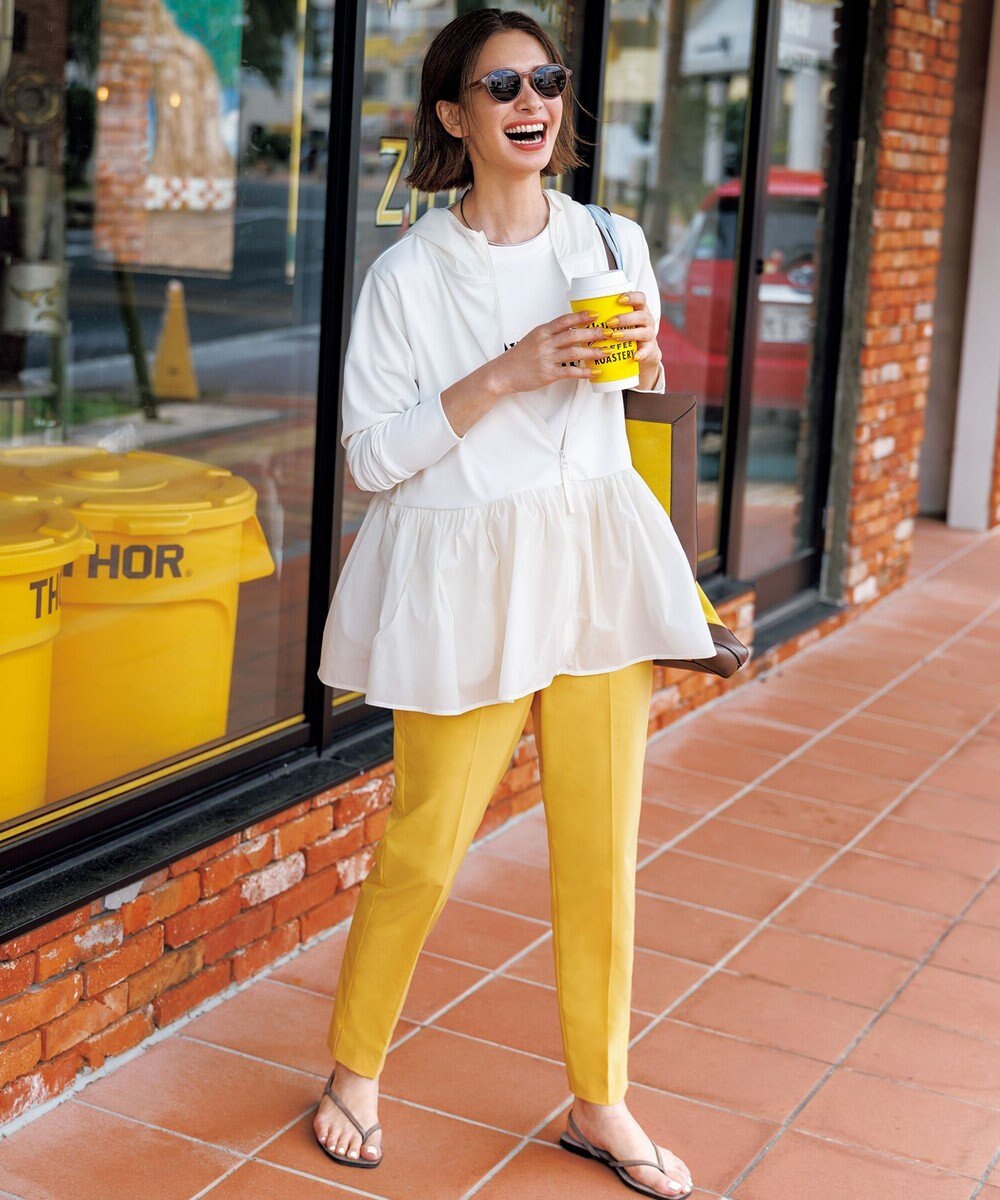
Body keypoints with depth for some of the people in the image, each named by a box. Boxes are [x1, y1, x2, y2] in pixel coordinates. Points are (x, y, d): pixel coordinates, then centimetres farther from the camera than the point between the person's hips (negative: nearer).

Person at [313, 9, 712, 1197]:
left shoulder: (611, 242, 6)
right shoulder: (407, 274, -7)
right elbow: (372, 454, -8)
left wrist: (640, 357, -2)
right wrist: (501, 379, -19)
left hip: (595, 560, 4)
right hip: (463, 575, -4)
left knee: (601, 847, 7)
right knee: (422, 850, 3)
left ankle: (599, 1102, 24)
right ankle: (353, 1071, 28)